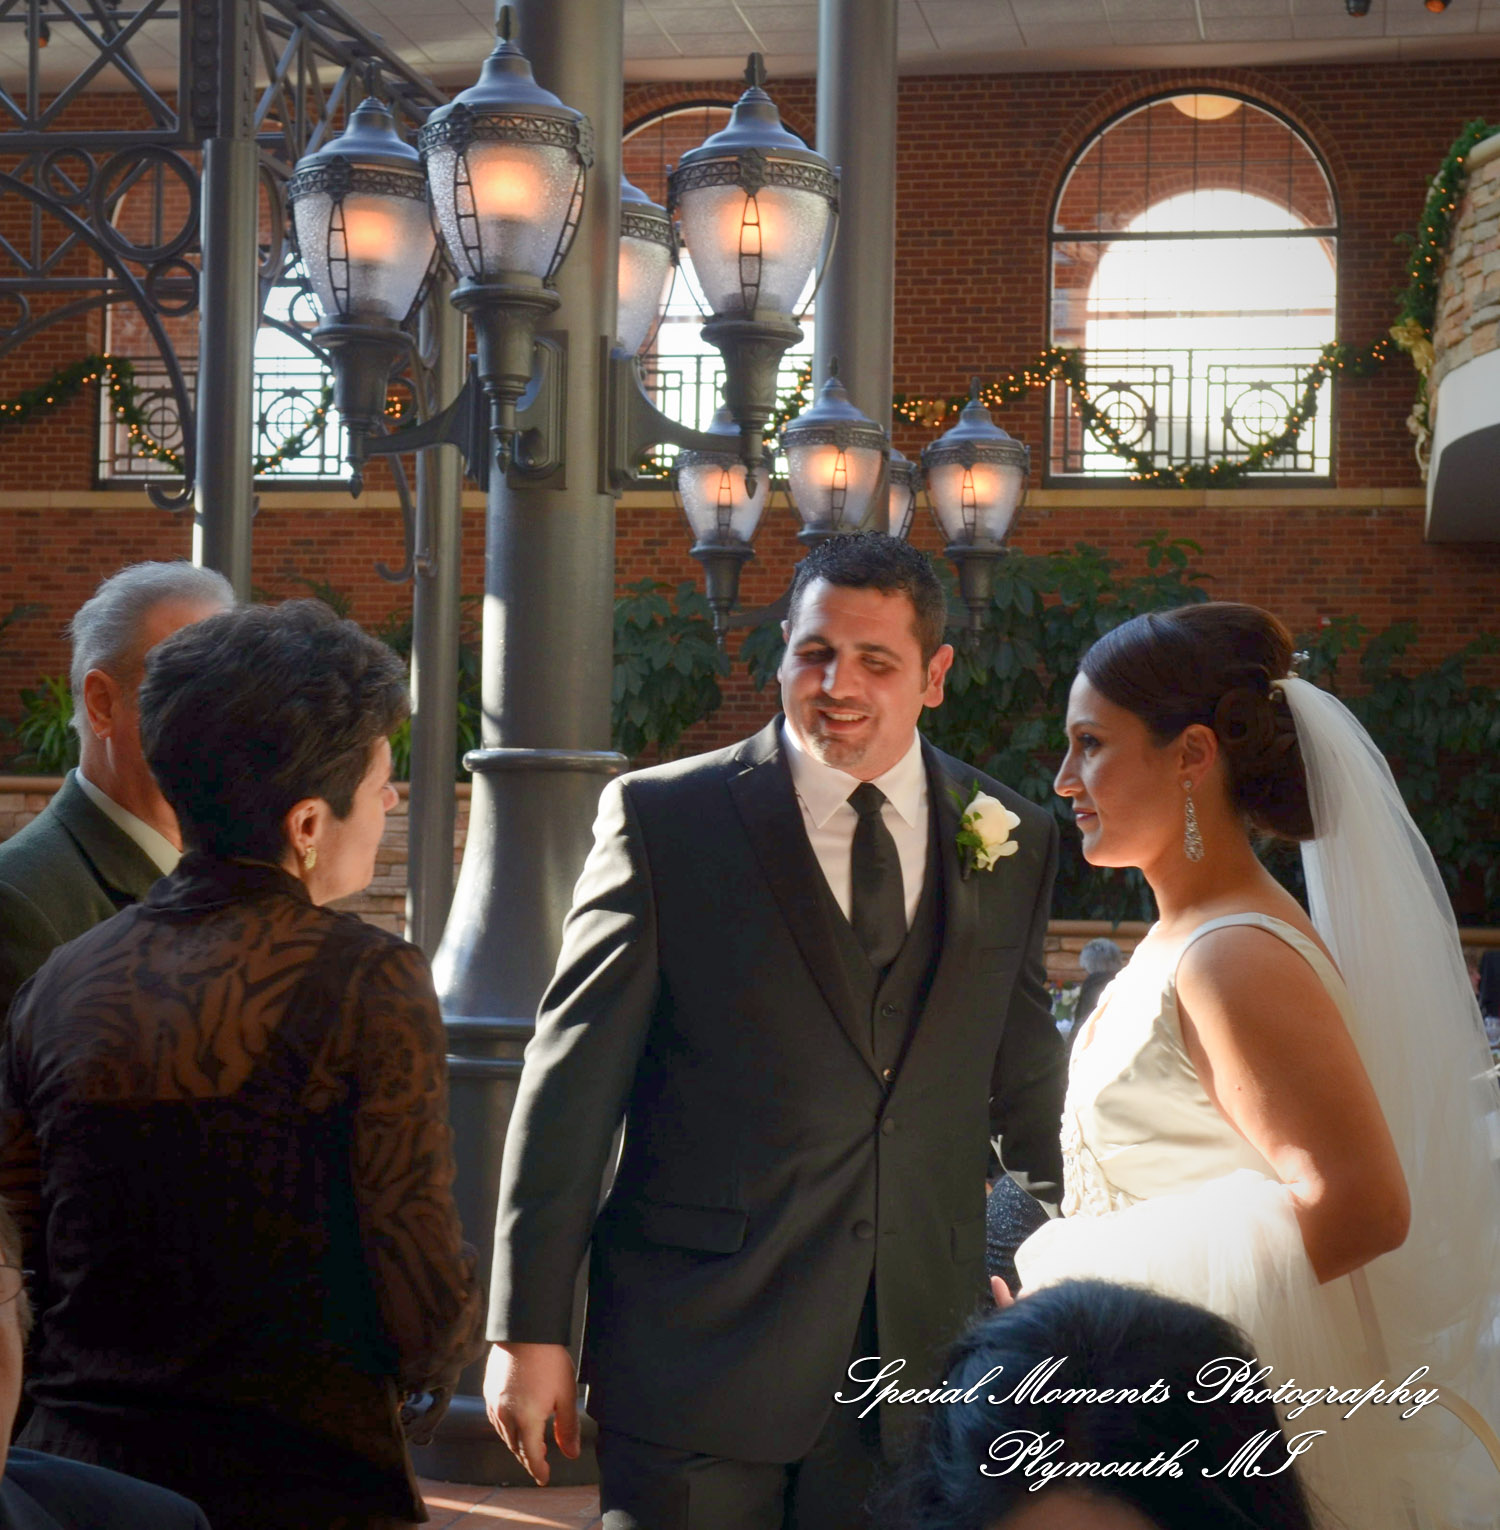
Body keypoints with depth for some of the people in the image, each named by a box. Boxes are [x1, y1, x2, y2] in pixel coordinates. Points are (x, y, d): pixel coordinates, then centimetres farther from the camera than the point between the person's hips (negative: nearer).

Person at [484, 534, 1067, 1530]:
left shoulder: (1015, 841, 6)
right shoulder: (662, 820, -3)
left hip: (922, 1351, 3)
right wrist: (530, 1329, -6)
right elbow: (569, 1086, -4)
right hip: (698, 1353, -3)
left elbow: (1030, 1094, 15)